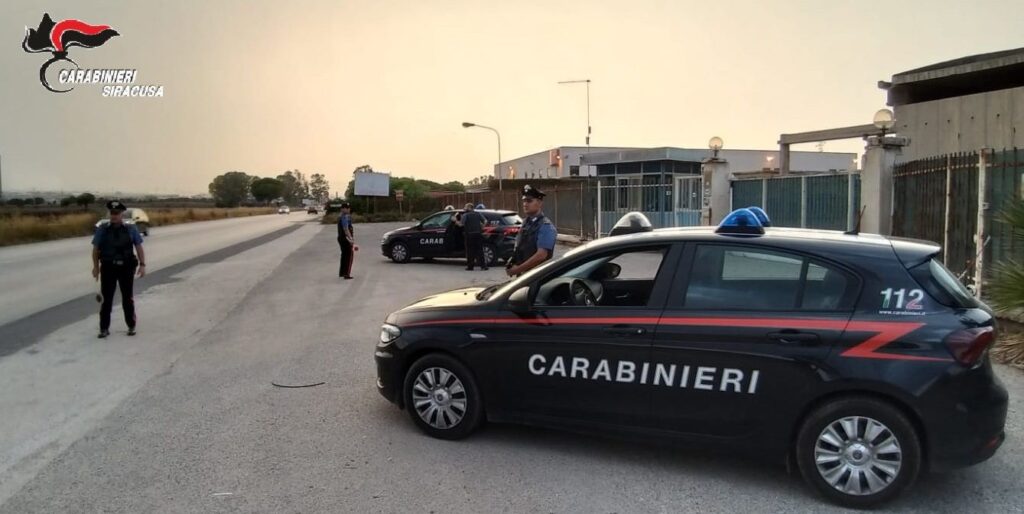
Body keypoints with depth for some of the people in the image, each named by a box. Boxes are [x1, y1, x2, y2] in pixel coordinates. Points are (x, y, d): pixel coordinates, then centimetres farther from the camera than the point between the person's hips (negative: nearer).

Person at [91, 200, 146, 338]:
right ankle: (104, 328, 10)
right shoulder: (102, 229, -1)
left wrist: (142, 265, -7)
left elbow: (139, 248, 0)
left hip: (126, 268, 0)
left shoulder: (131, 229, -1)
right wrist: (96, 266, -2)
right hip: (108, 268, 0)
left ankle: (131, 326, 23)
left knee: (128, 298, 11)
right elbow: (96, 249, 3)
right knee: (107, 298, 2)